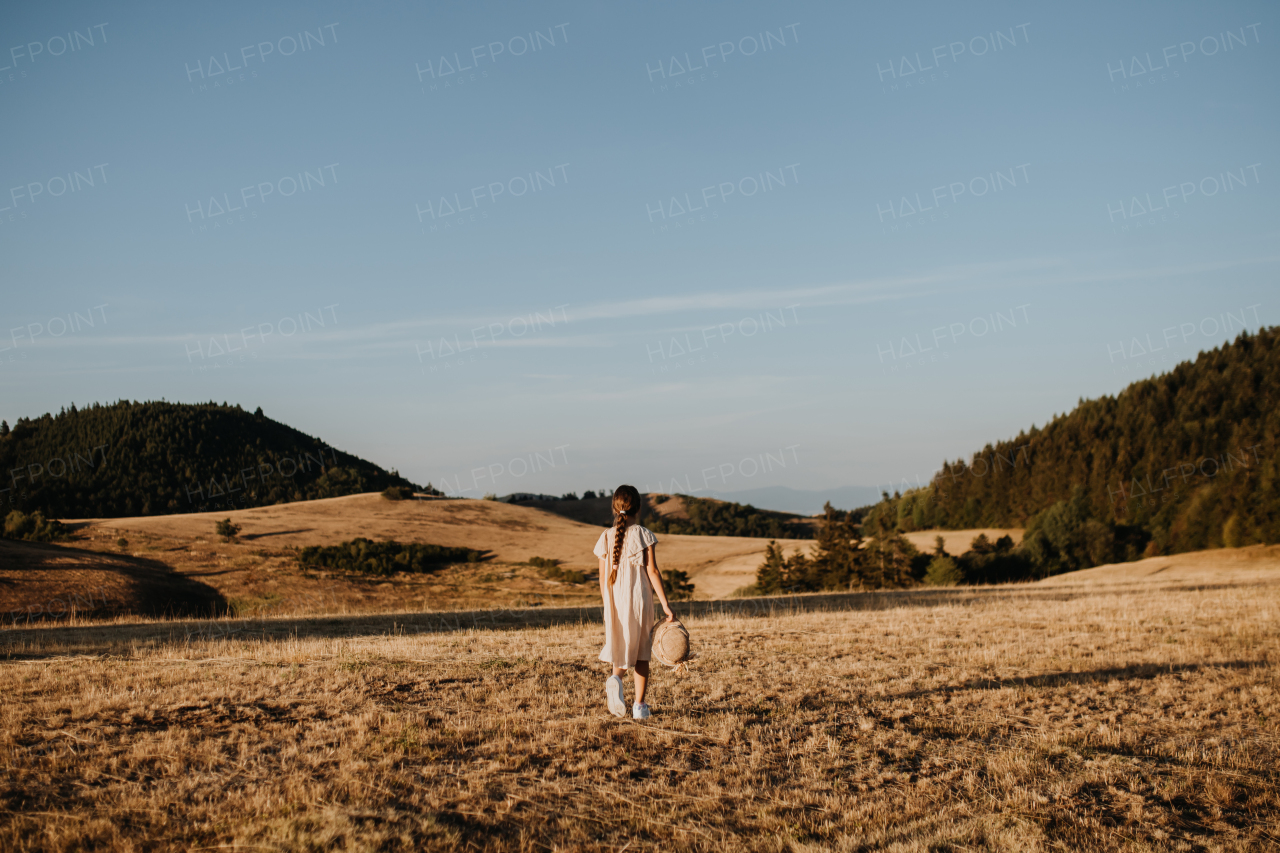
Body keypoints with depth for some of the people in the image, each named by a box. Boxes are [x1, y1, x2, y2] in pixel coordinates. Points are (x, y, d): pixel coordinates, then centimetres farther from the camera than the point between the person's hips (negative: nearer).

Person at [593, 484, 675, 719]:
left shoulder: (606, 537, 2)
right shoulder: (644, 535, -6)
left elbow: (603, 577, 6)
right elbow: (652, 571, -9)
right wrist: (666, 604, -6)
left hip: (615, 602, 2)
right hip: (639, 600, -2)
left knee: (621, 650, 13)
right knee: (641, 653, 11)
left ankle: (616, 678, -20)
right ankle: (639, 705, 11)